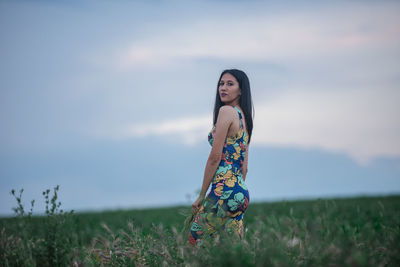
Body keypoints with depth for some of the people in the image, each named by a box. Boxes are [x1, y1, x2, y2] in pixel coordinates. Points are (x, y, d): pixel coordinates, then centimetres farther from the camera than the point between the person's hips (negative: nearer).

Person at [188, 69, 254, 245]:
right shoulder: (243, 117, 20)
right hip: (241, 192, 9)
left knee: (195, 241, -8)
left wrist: (201, 196, -6)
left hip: (224, 189, -9)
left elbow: (215, 157, -10)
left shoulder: (226, 111, -6)